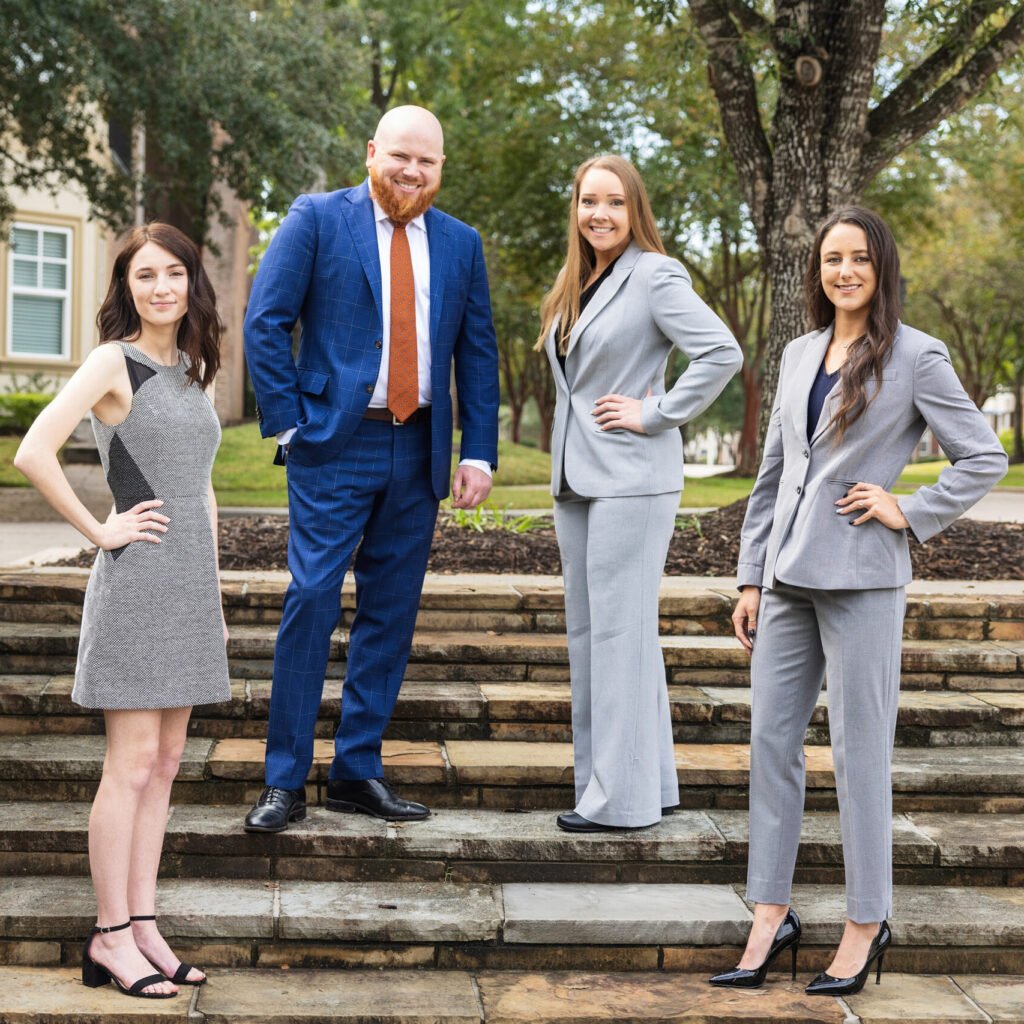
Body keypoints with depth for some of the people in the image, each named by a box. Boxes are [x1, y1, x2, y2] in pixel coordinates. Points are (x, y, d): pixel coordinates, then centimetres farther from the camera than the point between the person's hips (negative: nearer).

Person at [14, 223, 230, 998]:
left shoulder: (195, 371, 15)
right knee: (132, 763, -3)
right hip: (136, 580, -7)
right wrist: (100, 531, -13)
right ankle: (111, 937, 7)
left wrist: (214, 589, 16)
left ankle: (143, 924, 18)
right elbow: (34, 453, -19)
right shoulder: (113, 362, -7)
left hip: (191, 584, 7)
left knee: (164, 764, 10)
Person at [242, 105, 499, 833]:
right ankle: (286, 780, 2)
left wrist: (479, 453, 3)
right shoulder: (317, 219, 1)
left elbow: (478, 354, 11)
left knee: (392, 613, 7)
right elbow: (265, 322, -3)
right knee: (312, 600, -8)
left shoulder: (461, 244, 11)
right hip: (335, 445, -4)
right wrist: (287, 421, -9)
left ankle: (359, 772, 17)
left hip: (419, 450, 4)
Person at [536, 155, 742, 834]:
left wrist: (655, 414, -15)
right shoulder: (576, 286, 16)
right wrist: (565, 470, 15)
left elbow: (722, 353, -18)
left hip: (631, 478, -9)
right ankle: (625, 781, 20)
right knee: (587, 629, 11)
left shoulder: (655, 276, -9)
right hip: (576, 478, 9)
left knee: (619, 630, -6)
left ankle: (624, 796, 1)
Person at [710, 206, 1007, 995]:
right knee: (771, 740, 7)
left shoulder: (916, 358, -4)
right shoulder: (798, 355, 12)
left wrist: (911, 511, -8)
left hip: (861, 579, -6)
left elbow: (985, 457, 0)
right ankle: (772, 916, 16)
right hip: (788, 578, 6)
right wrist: (751, 577, 11)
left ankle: (866, 925, 14)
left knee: (859, 750, 1)